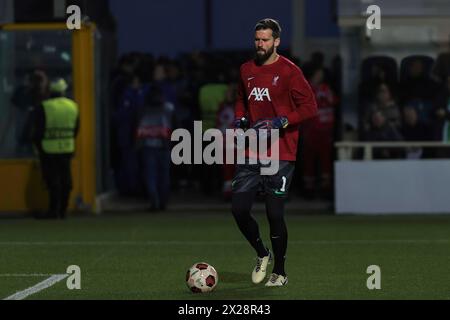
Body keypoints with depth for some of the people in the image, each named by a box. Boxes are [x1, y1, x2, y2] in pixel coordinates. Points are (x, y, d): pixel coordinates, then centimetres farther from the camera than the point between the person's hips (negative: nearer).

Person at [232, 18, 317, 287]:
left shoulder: (289, 71, -7)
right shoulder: (247, 70, 11)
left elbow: (310, 107, -9)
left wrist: (280, 122, -17)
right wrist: (240, 119, 7)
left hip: (280, 156, -5)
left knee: (275, 215, -5)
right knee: (239, 209, -1)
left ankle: (280, 272, 12)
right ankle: (262, 255, 25)